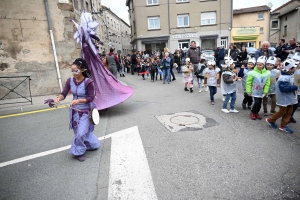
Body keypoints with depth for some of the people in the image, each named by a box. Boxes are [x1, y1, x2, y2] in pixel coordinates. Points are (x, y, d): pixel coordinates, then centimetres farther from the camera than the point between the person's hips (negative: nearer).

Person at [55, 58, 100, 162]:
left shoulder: (88, 82, -21)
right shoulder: (70, 81, -6)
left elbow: (91, 98, -19)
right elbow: (64, 93, -7)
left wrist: (79, 100, -32)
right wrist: (59, 98, -29)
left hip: (85, 111, -5)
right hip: (74, 110, 6)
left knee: (81, 133, -5)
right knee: (78, 132, 17)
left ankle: (79, 152, 19)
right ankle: (92, 144, 40)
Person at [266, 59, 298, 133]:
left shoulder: (289, 76, 7)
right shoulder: (284, 78, -26)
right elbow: (284, 88, -31)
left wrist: (294, 88, 2)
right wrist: (295, 87, -23)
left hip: (289, 97, 10)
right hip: (284, 98, -10)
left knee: (289, 112, 12)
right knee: (282, 112, 4)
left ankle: (283, 126, 21)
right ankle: (270, 120, 23)